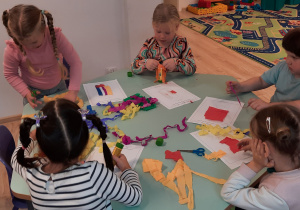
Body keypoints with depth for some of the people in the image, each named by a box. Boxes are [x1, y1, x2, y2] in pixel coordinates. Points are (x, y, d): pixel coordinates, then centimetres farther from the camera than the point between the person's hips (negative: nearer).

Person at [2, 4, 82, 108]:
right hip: (34, 92, -1)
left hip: (58, 87, 1)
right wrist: (26, 92, -22)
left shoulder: (55, 36, -28)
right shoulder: (12, 49, -26)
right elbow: (10, 74, -9)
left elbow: (75, 62, -25)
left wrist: (73, 91, -32)